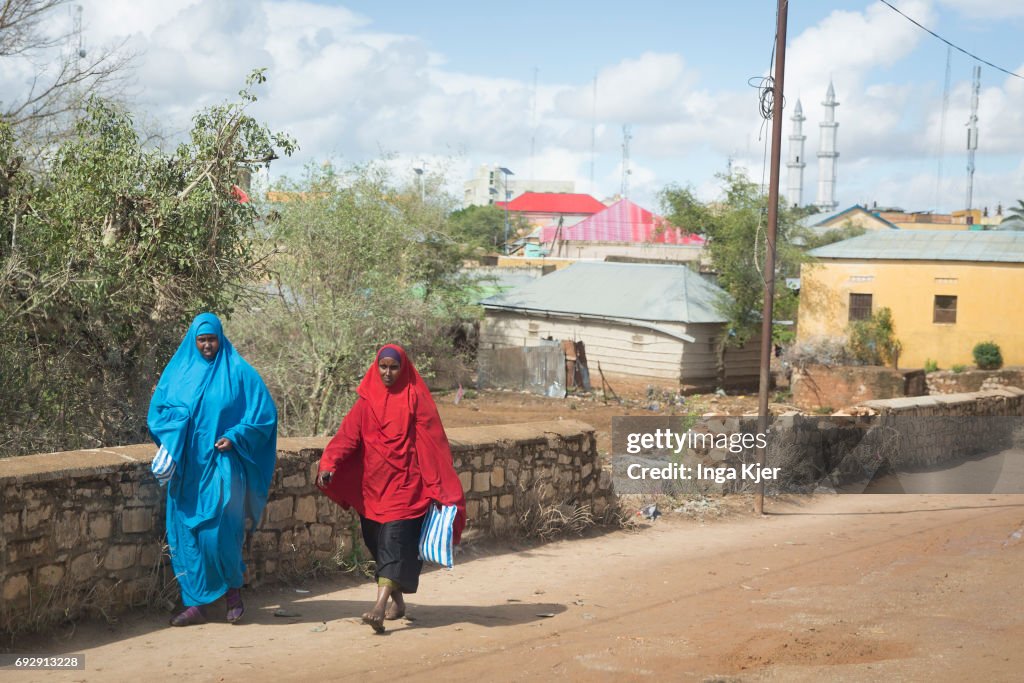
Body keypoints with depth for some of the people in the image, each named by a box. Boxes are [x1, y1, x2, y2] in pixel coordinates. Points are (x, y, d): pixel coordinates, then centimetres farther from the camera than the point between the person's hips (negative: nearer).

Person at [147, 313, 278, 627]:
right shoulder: (177, 371, 10)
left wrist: (235, 436, -12)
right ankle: (196, 604, 9)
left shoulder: (239, 373, 1)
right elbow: (158, 412, 12)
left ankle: (233, 588, 15)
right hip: (187, 468, 4)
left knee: (218, 532, -10)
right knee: (186, 533, 2)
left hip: (222, 466, -4)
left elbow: (264, 414, 1)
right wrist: (177, 419, -10)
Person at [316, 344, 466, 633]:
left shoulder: (416, 399, -2)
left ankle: (380, 606, -22)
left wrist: (438, 488, -8)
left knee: (395, 541, -14)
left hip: (405, 482, -5)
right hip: (373, 484, 5)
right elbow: (347, 435, -5)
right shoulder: (367, 401, 7)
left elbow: (432, 443, -4)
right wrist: (329, 465, -22)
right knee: (377, 542, 10)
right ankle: (398, 601, 25)